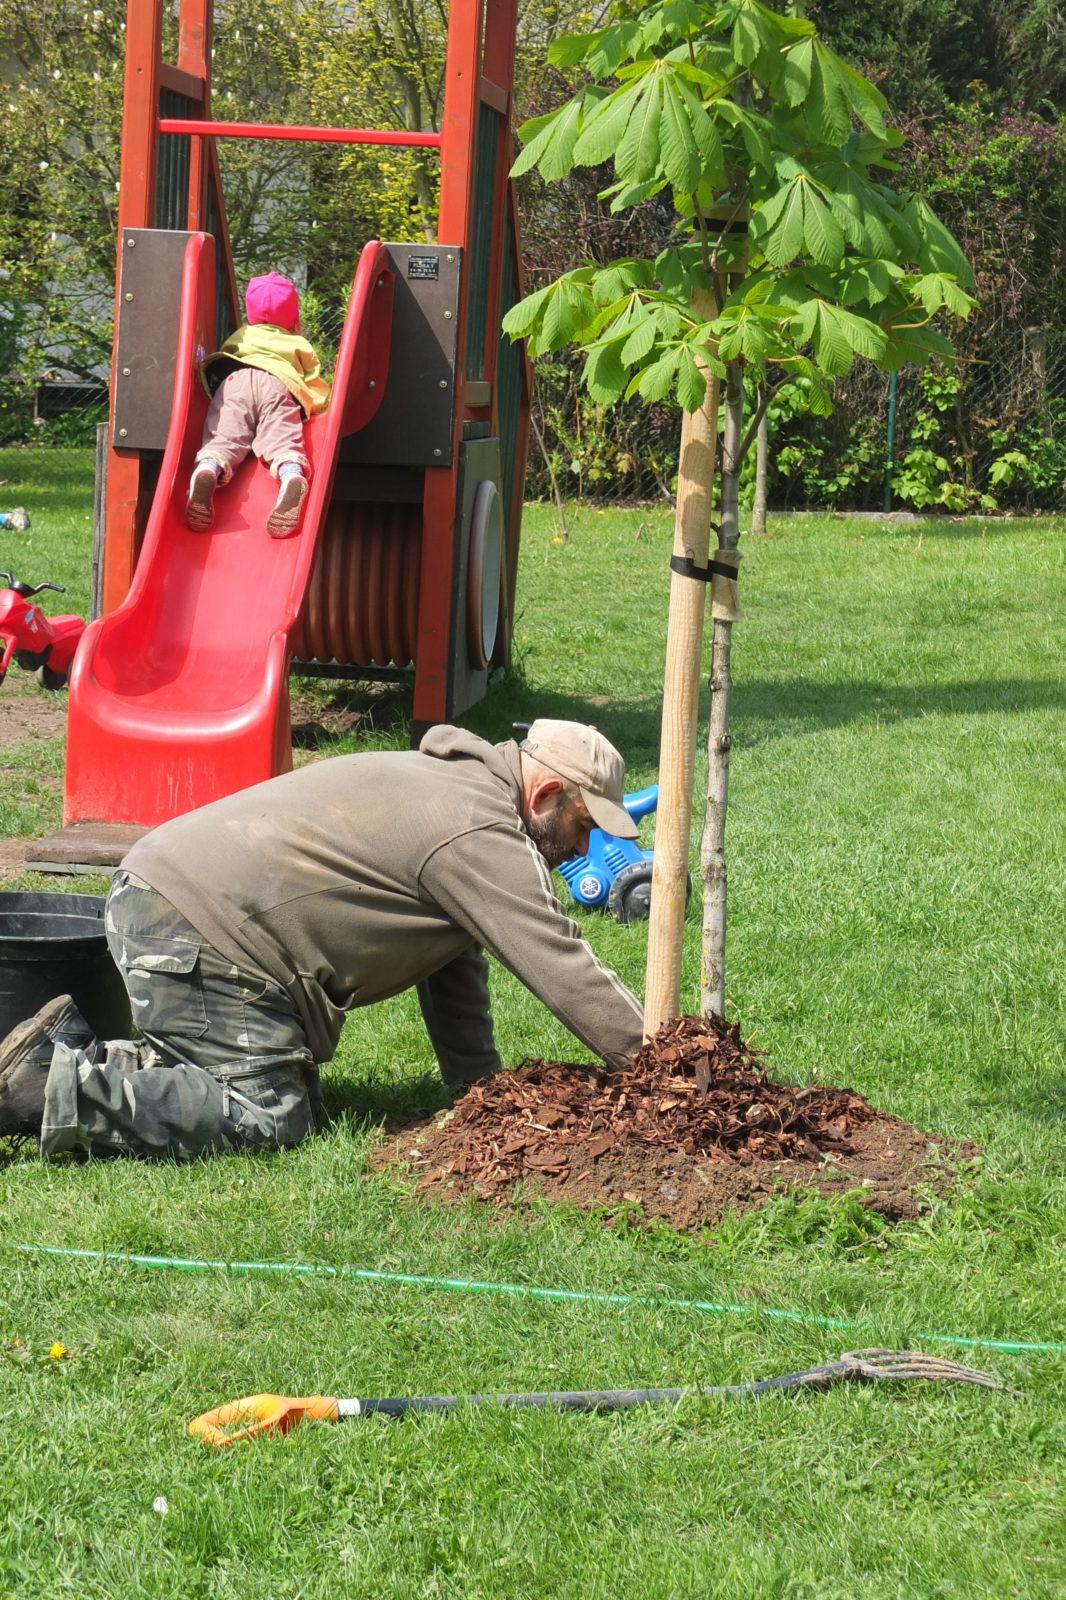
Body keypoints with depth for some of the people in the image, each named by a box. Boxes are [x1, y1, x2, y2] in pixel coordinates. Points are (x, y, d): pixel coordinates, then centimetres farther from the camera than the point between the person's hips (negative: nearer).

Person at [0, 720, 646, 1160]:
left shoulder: (444, 783, 21)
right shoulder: (481, 835, -11)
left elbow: (453, 961, 24)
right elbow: (566, 973, -12)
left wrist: (481, 1084, 19)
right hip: (199, 933, -11)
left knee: (294, 1090, 13)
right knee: (269, 1119, -15)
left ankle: (75, 1045, 11)